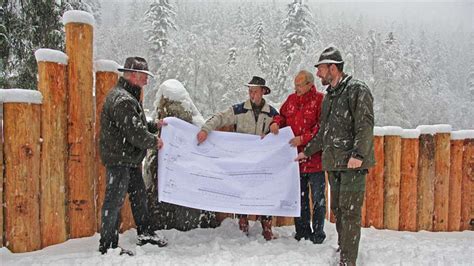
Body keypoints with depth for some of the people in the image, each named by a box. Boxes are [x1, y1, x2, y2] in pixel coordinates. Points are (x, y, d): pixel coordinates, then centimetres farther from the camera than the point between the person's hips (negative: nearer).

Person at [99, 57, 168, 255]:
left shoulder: (127, 96, 15)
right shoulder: (123, 99, -21)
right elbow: (134, 132, -25)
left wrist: (154, 125, 12)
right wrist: (154, 142, -10)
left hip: (129, 159, 11)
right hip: (119, 159, -11)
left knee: (139, 194, 19)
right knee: (114, 201, -1)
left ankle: (144, 233, 33)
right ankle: (107, 246, 11)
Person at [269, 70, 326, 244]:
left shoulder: (320, 100, -9)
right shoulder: (291, 99, 9)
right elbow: (282, 115, 21)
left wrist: (303, 139, -20)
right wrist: (276, 123, -1)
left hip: (315, 159, -5)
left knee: (317, 198, 8)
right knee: (300, 197, 15)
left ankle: (318, 233, 21)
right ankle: (302, 231, 29)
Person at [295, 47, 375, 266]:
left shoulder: (357, 90, -7)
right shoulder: (329, 96, 19)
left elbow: (365, 125, -17)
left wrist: (358, 154, -25)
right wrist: (307, 152, 29)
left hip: (353, 164, -8)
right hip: (333, 163, 8)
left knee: (350, 212, -5)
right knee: (337, 209, 15)